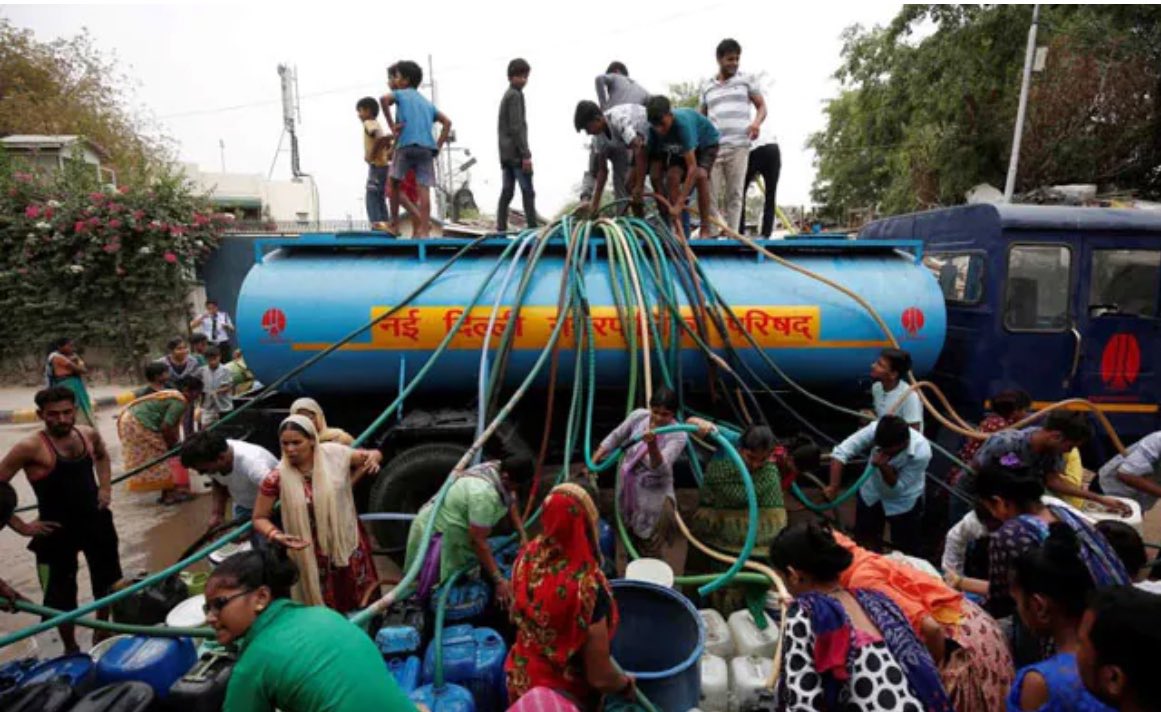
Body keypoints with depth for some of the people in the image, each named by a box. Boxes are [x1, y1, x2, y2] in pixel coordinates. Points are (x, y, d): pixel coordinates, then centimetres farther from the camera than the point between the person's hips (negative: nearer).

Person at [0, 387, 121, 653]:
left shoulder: (89, 434, -3)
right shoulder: (30, 447, -19)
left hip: (96, 521, 5)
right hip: (57, 531, -5)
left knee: (108, 584, 18)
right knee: (62, 594, 10)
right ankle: (71, 650, 31)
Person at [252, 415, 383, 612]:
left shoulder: (334, 454, -12)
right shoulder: (277, 478, -15)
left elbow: (373, 455, 4)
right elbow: (259, 518, -3)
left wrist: (373, 457, -20)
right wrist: (276, 536, -23)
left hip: (349, 544, 2)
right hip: (313, 556, -1)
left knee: (365, 604, 17)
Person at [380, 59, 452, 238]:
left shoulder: (401, 94, 12)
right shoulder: (427, 102, 26)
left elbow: (384, 98, -10)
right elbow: (447, 122, 19)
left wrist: (391, 125, -5)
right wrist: (438, 146, 14)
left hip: (406, 145, -4)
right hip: (427, 147, 4)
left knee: (394, 182, 12)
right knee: (424, 188, -3)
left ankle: (394, 224, 14)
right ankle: (424, 230, -9)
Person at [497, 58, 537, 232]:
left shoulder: (506, 95, 21)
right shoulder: (516, 95, -8)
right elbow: (516, 128, -16)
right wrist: (526, 154, -18)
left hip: (505, 153, 9)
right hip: (516, 153, -9)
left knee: (507, 192, 8)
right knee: (528, 192, -8)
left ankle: (501, 228, 7)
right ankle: (533, 228, -9)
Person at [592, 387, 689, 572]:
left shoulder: (679, 435, -24)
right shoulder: (638, 416, -14)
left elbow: (660, 469, -36)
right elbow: (615, 437, 0)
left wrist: (652, 445, -54)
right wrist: (593, 462, -4)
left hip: (653, 495, -5)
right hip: (627, 489, 5)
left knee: (653, 548, 4)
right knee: (630, 534, 24)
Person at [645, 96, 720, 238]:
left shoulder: (682, 123, -41)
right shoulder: (653, 130, -24)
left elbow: (692, 167, -44)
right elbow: (656, 166, -18)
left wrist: (679, 204, -47)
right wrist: (663, 203, -23)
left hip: (707, 143, -5)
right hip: (680, 148, 5)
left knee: (700, 175, -31)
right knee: (672, 175, -21)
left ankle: (706, 230, -21)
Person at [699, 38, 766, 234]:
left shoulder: (746, 80, 14)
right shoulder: (707, 88, 19)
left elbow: (762, 107, 13)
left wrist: (757, 122, -9)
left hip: (738, 146, -2)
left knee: (735, 194, -5)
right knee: (715, 195, -4)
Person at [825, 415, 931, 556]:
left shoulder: (921, 452, -33)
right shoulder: (874, 429, -31)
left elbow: (898, 487, -24)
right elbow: (841, 451, -29)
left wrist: (884, 466, -41)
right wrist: (833, 486, -36)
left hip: (903, 502, -3)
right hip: (870, 493, 3)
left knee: (905, 551, 9)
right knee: (864, 541, 19)